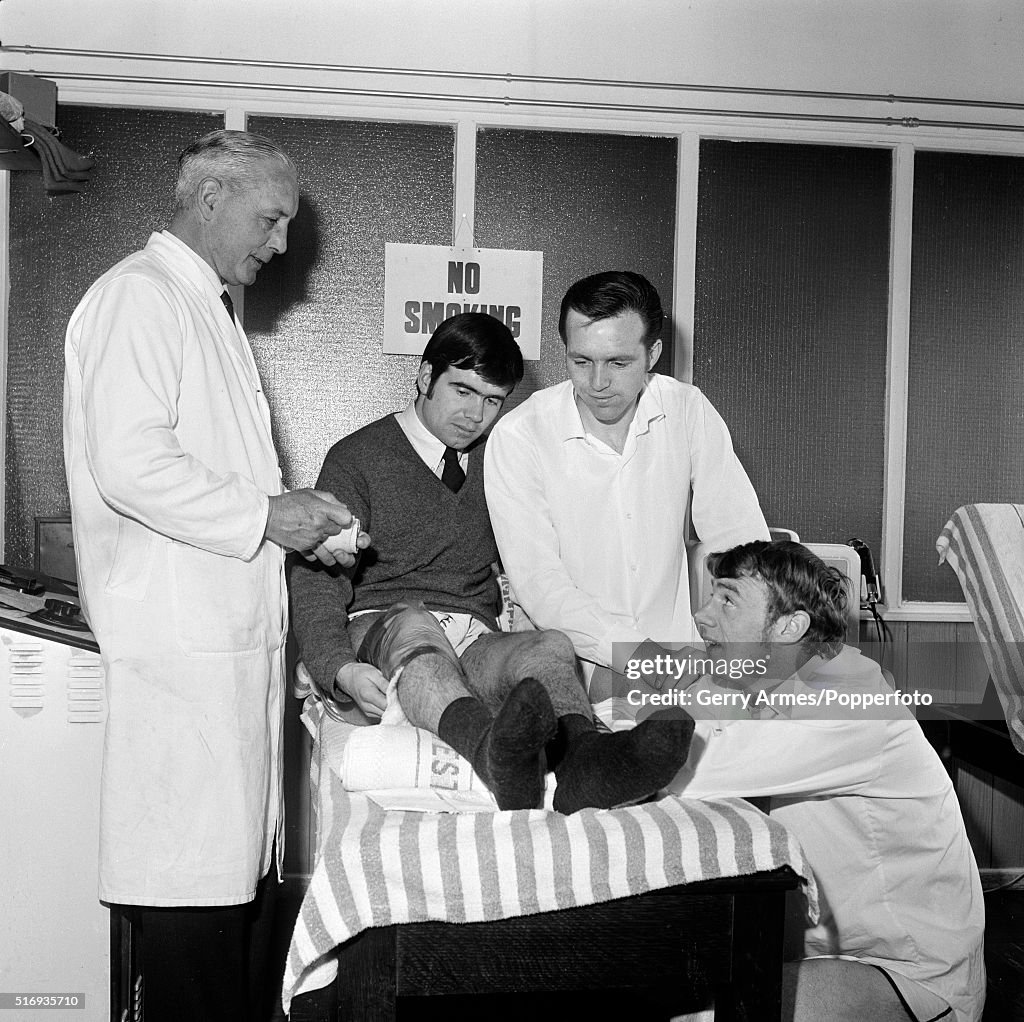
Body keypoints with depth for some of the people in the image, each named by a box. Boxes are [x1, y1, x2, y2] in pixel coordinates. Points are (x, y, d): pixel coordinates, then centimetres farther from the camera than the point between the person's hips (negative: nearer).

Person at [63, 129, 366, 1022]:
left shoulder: (210, 310, 23)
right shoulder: (139, 295, -8)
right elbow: (127, 465, -20)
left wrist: (300, 526, 13)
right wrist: (264, 517, -14)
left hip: (237, 632, 10)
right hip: (179, 640, -10)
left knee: (242, 871, 14)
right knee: (195, 879, -4)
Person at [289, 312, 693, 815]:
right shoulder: (357, 458, 5)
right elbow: (317, 582, -4)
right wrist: (341, 669, -22)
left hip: (475, 642, 4)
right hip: (379, 630, -3)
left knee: (551, 646, -29)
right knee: (414, 624, -38)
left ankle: (581, 759, -62)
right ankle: (494, 751, -68)